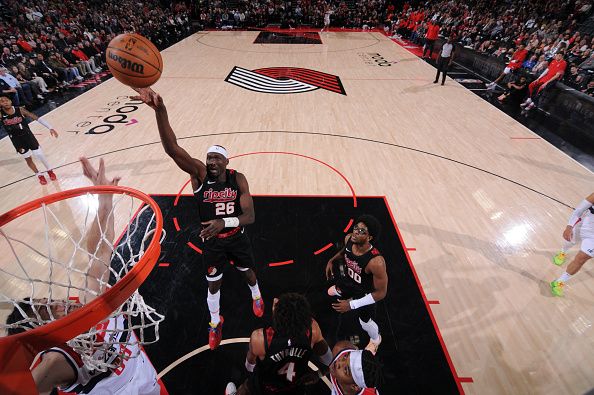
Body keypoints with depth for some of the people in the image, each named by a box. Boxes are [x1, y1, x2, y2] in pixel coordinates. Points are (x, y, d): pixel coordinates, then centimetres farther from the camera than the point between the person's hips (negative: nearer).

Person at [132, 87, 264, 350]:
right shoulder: (199, 174, -21)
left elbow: (250, 216, -24)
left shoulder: (238, 179, -19)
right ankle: (215, 322, 46)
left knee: (247, 271, 24)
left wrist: (223, 222, -42)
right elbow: (172, 149, -39)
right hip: (211, 240, 0)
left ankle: (256, 297, 60)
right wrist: (159, 109, -52)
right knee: (214, 283, 17)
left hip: (237, 237, 1)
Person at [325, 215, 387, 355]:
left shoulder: (376, 262, -44)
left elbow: (381, 293, -31)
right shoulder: (349, 239, -26)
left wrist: (352, 305, -32)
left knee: (365, 322, 19)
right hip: (349, 281, 6)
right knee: (332, 292, 33)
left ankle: (376, 340, 55)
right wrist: (332, 260, -7)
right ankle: (349, 297, 68)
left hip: (364, 293, -6)